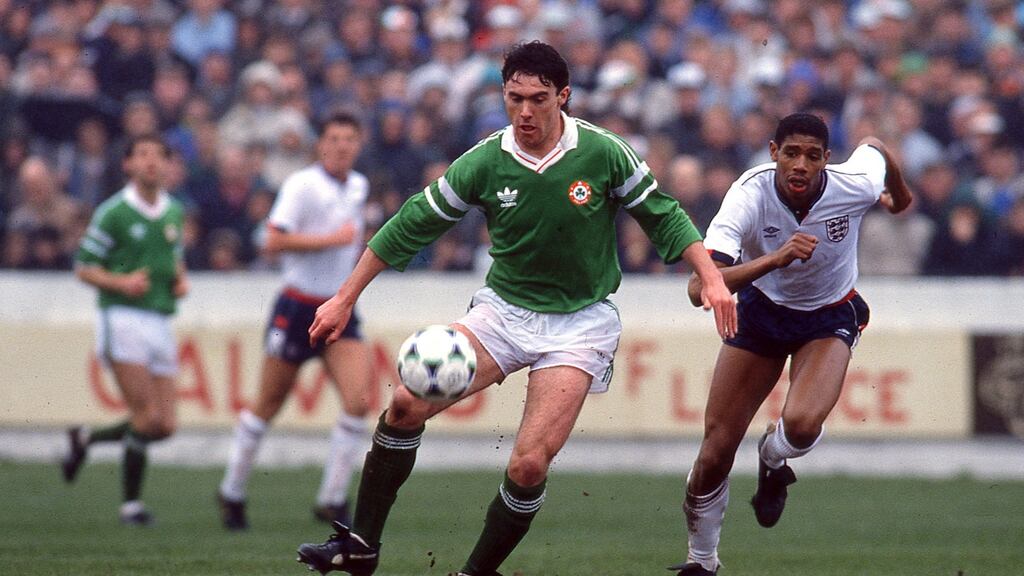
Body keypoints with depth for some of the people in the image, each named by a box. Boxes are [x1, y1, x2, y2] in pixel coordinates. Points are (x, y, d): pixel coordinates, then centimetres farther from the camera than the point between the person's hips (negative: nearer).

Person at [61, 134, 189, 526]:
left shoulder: (174, 212, 12)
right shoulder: (113, 212, -6)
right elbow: (84, 268, -3)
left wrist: (182, 280, 6)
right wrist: (120, 282, -19)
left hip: (160, 322, 6)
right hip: (122, 317, -6)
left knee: (164, 426, 2)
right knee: (148, 417, -15)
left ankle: (85, 439, 25)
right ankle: (131, 504, -1)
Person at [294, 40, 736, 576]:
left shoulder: (604, 153, -12)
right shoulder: (484, 163, -8)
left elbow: (664, 218, 2)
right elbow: (411, 226, 1)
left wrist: (712, 277, -10)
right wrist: (345, 298, 2)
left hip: (579, 322, -2)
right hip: (502, 310, 2)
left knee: (529, 465, -17)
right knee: (408, 402, -16)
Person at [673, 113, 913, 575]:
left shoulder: (854, 185, -26)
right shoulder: (750, 195, -30)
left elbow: (873, 147, 3)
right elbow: (699, 289, -40)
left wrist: (899, 193, 25)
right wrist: (775, 259, -51)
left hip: (830, 317, 0)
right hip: (762, 309, 0)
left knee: (802, 424, -30)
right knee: (715, 454, -2)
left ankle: (772, 460, 9)